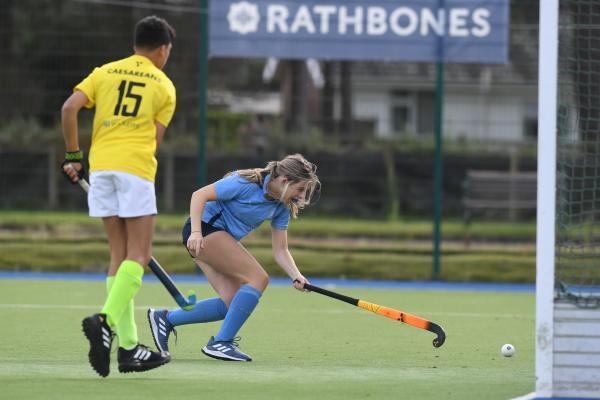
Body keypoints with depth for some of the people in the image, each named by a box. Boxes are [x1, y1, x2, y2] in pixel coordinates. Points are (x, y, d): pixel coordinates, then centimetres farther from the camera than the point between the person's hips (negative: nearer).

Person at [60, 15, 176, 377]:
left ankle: (128, 346, 6)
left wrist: (73, 156, 9)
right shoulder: (164, 86, 9)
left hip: (100, 165, 4)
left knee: (120, 255, 8)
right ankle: (107, 321, -27)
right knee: (138, 255, -3)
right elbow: (154, 139, 5)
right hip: (136, 168, -4)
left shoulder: (104, 73, 16)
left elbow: (70, 107, 2)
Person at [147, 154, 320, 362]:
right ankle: (221, 342, -16)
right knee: (258, 278, -18)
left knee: (233, 303, -4)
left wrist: (296, 276, -12)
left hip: (224, 239, 9)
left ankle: (165, 318, 6)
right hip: (205, 227, -9)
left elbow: (280, 250, 6)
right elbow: (199, 196, -19)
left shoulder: (282, 207, 4)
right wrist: (196, 232, -30)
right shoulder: (247, 183, -19)